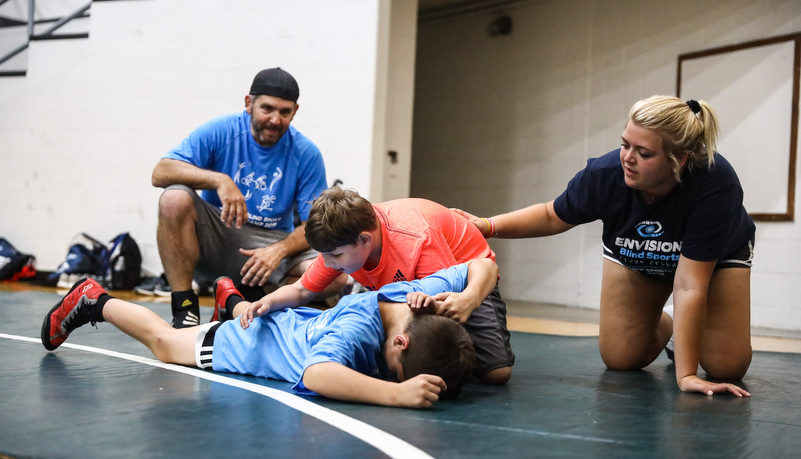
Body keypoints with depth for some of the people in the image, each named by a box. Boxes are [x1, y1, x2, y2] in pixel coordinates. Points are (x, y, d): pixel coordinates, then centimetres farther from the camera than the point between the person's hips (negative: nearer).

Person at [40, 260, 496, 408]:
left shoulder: (418, 292, -29)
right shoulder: (359, 329, -48)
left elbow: (484, 266, -15)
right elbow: (315, 375, -66)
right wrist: (396, 393, -74)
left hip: (306, 322, 6)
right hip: (249, 345, -6)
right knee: (164, 341, 19)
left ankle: (232, 298, 68)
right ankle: (95, 301, 40)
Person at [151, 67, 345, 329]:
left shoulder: (307, 154, -5)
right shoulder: (220, 132, -7)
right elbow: (161, 173, -17)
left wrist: (279, 250, -26)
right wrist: (220, 180, -32)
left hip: (273, 242, 1)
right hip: (215, 237, 0)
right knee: (174, 199, -30)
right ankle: (184, 310, -22)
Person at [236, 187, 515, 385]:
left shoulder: (418, 240, -41)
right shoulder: (341, 244, -22)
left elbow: (449, 306, -37)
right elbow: (301, 291, -11)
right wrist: (269, 302, -32)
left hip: (468, 281, -4)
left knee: (496, 372, -19)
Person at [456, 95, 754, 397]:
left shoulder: (715, 185, -42)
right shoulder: (604, 174, -33)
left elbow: (689, 286, -41)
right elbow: (553, 217, -11)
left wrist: (686, 375, -41)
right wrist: (490, 226, -25)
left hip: (716, 256, -2)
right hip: (633, 257, 2)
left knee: (726, 366, -13)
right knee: (620, 359, -5)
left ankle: (691, 329, 22)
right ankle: (662, 326, 28)